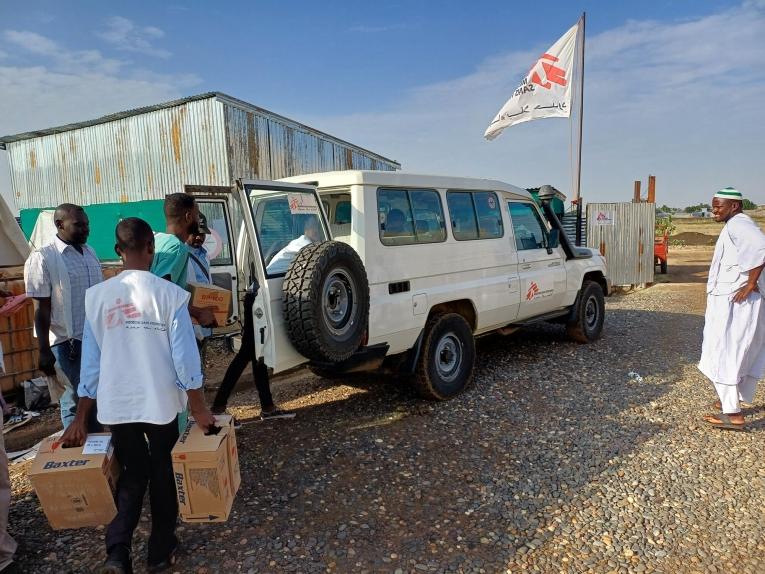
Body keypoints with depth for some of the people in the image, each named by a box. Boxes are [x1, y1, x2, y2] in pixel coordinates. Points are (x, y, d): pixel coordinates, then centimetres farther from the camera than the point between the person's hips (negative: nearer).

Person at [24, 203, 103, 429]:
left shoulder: (90, 253, 9)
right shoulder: (42, 258, -9)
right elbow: (41, 308, -11)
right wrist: (44, 351, -12)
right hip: (68, 342, -6)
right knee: (77, 402, 5)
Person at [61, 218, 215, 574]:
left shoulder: (97, 296, -3)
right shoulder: (170, 294, -12)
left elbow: (91, 363, 2)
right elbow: (185, 359, -11)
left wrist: (80, 419, 10)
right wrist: (199, 410, -1)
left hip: (116, 406, 2)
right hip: (161, 403, -2)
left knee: (132, 475, 21)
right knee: (161, 474, 17)